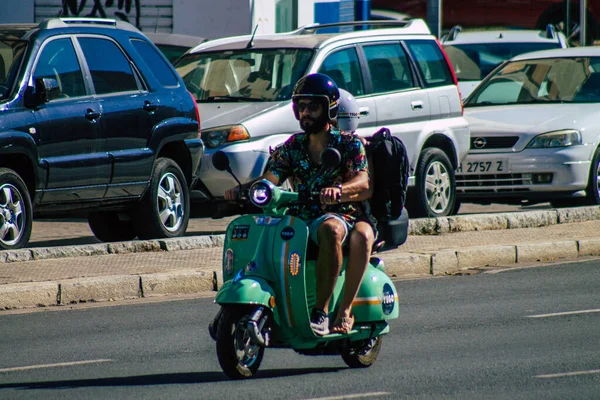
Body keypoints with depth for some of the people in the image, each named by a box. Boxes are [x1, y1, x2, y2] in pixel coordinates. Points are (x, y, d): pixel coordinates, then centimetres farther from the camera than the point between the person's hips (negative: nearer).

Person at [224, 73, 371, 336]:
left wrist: (338, 190, -37)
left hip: (339, 216, -4)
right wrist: (243, 189, -19)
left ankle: (321, 312, -42)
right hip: (299, 219, 5)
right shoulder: (293, 146, 16)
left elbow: (363, 182, -14)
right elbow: (272, 177, 2)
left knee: (329, 230, -40)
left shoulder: (348, 144, 3)